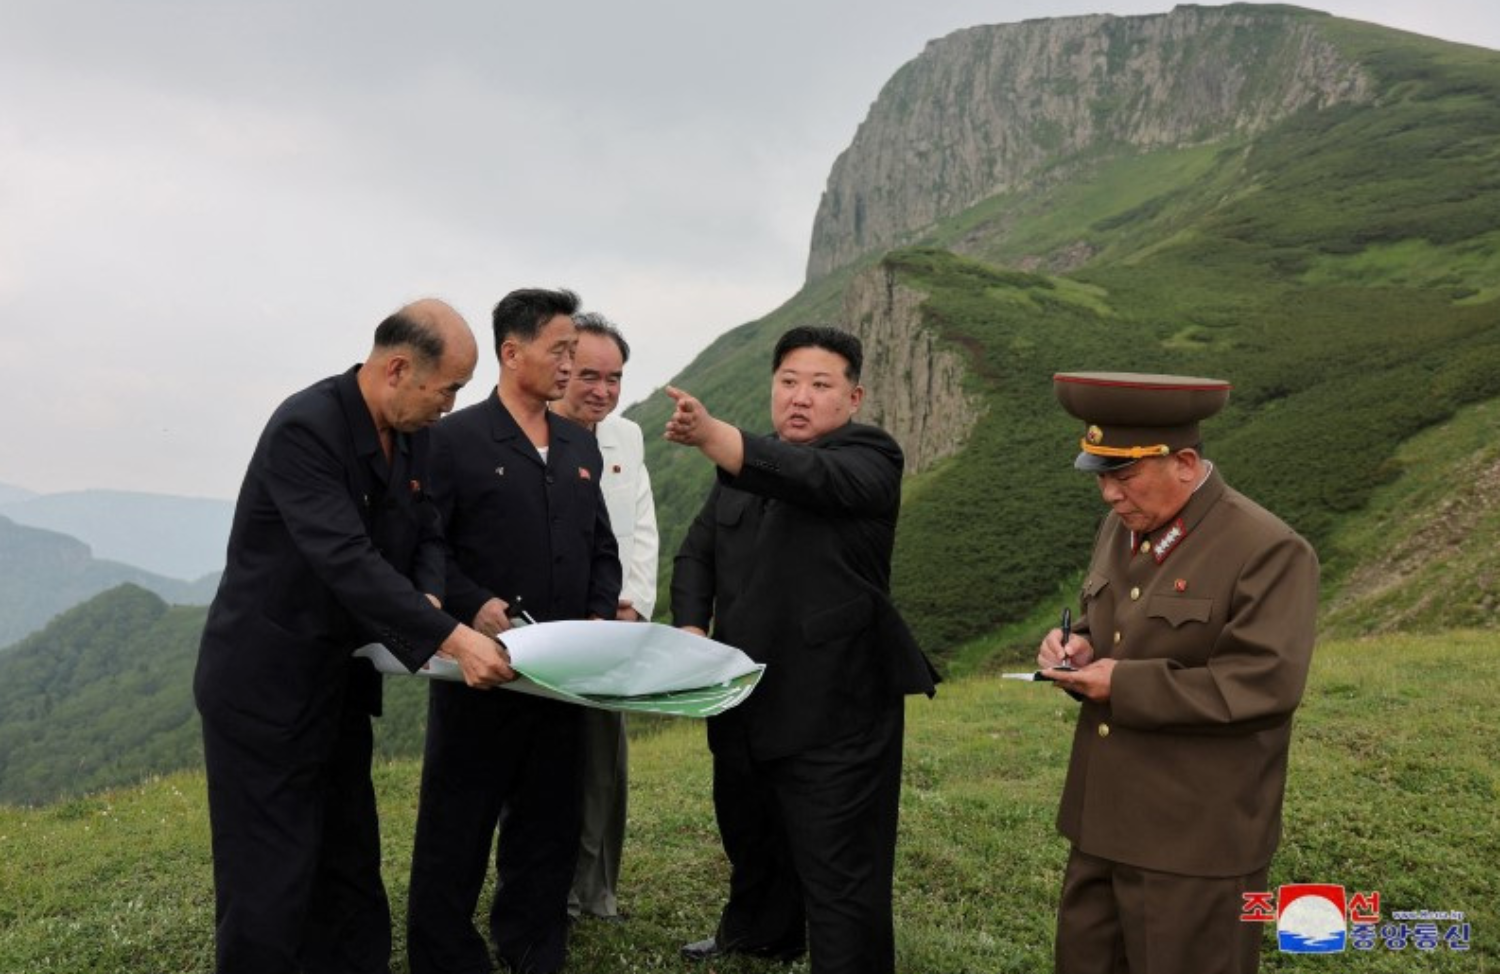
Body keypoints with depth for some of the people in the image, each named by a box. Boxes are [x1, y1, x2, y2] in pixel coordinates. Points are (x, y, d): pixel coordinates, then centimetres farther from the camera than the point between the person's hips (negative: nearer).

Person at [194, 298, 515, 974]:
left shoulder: (412, 435, 2)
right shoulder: (305, 428, -23)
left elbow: (426, 535, 8)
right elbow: (346, 559, -32)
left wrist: (430, 601, -13)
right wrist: (450, 639, -36)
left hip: (341, 683, 8)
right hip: (266, 685, -8)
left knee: (350, 872, 16)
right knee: (270, 885, 0)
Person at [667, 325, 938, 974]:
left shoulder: (869, 459, -10)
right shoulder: (743, 474, 13)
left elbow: (809, 476, -31)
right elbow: (697, 553, 11)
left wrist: (710, 434, -46)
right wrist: (692, 629, -8)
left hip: (836, 708, -7)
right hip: (746, 702, 8)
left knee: (840, 877, -4)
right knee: (751, 840, 26)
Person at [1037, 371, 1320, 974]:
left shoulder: (1268, 551, -17)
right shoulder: (1121, 528, 8)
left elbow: (1264, 683, -23)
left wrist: (1127, 686, -21)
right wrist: (1080, 644, -2)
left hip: (1196, 839, -8)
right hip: (1103, 819, 8)